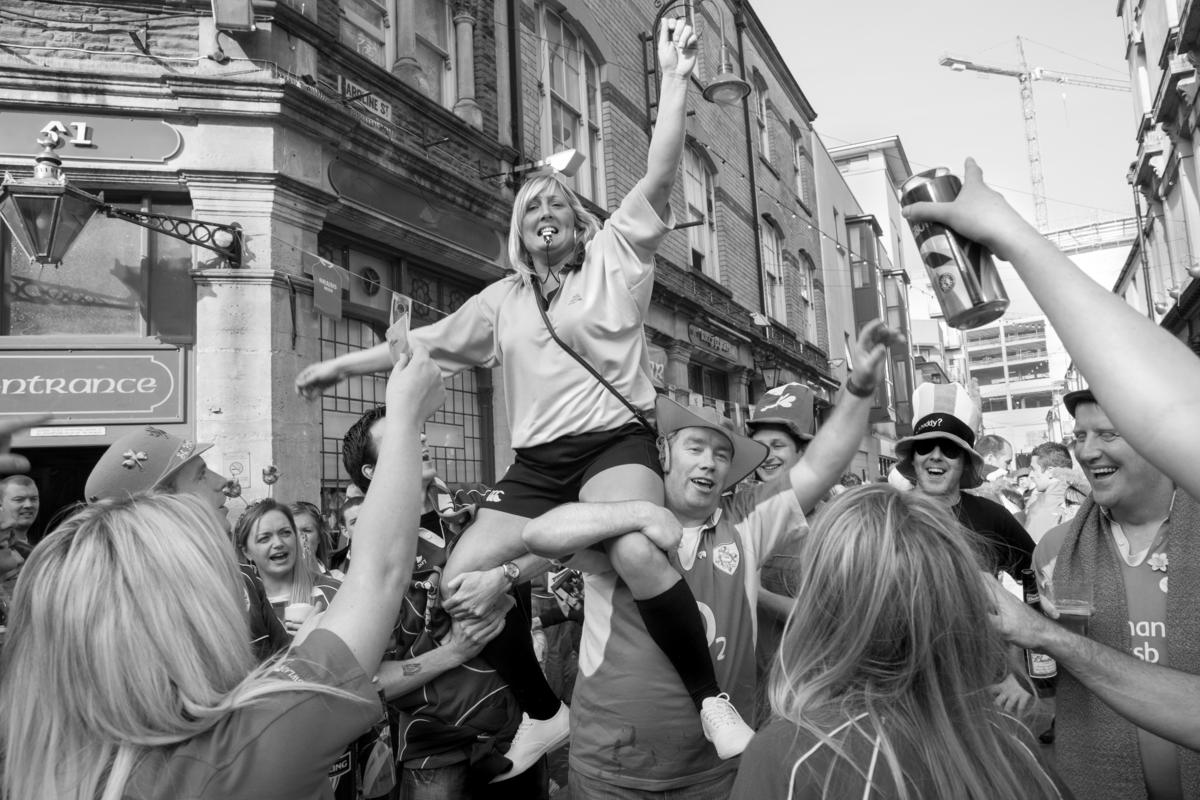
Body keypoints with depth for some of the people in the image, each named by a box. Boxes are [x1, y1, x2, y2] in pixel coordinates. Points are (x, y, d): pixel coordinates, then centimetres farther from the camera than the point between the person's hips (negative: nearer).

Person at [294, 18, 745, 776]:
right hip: (539, 462, 6)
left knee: (638, 552, -35)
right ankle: (546, 714, 16)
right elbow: (426, 340, 27)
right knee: (461, 583, -3)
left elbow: (660, 176, -4)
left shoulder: (614, 253, 8)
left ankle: (712, 702, -13)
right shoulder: (502, 298, 20)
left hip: (616, 441, -5)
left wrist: (676, 76, -9)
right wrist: (344, 363, 32)